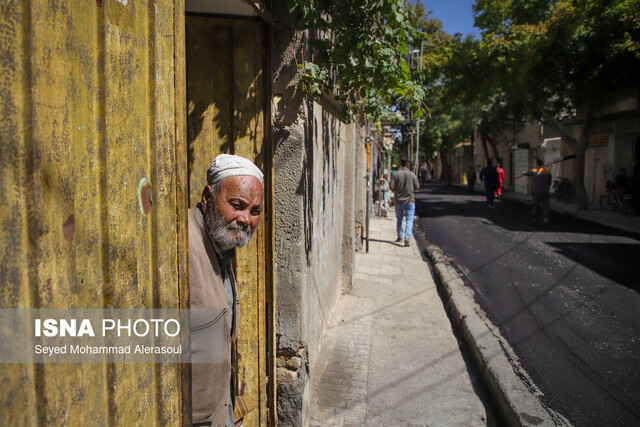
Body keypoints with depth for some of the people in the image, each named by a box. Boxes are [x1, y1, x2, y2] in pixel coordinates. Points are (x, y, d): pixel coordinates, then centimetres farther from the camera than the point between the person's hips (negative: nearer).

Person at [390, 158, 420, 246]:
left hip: (398, 200, 2)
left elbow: (391, 186, -11)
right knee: (409, 219, 0)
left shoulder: (395, 174, -6)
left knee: (399, 219, 17)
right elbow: (417, 187, -3)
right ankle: (407, 237, -16)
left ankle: (400, 237, 25)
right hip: (410, 200, -2)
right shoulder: (412, 175, -6)